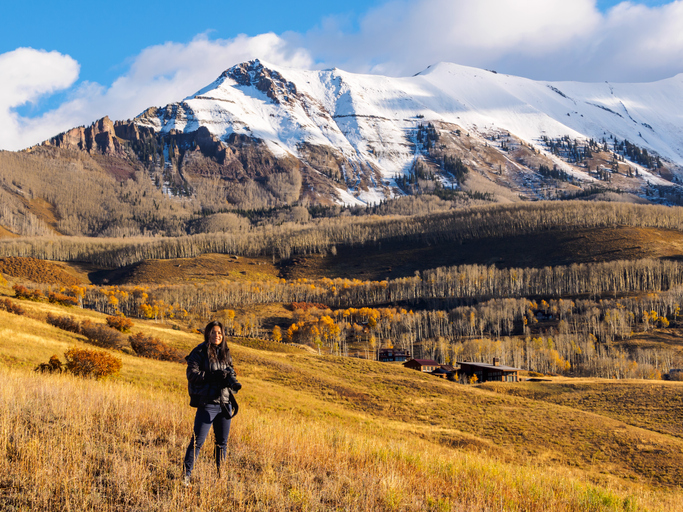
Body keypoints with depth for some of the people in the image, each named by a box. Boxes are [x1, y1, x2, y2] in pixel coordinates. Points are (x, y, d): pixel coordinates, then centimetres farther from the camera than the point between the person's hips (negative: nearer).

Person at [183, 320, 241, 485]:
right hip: (207, 403, -6)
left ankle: (220, 475, 21)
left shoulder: (225, 353, 12)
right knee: (197, 441, -6)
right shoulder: (200, 352, -5)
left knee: (222, 442, 11)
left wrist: (234, 383, -6)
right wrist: (214, 376, -22)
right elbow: (191, 374, -13)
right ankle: (185, 475, 0)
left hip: (225, 403, 6)